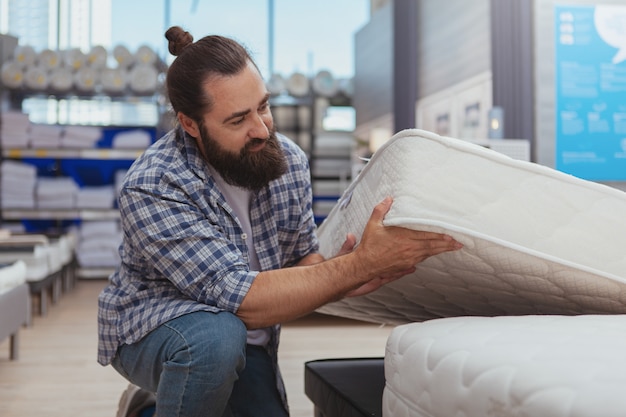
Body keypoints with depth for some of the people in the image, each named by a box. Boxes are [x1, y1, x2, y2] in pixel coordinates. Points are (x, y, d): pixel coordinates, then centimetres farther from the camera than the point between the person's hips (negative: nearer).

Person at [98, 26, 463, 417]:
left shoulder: (289, 160, -10)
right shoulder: (150, 190, -28)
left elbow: (304, 258, -3)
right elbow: (242, 299, -34)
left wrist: (341, 275, -27)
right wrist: (362, 263, -38)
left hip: (247, 342, 6)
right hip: (151, 326, -6)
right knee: (218, 336, -36)